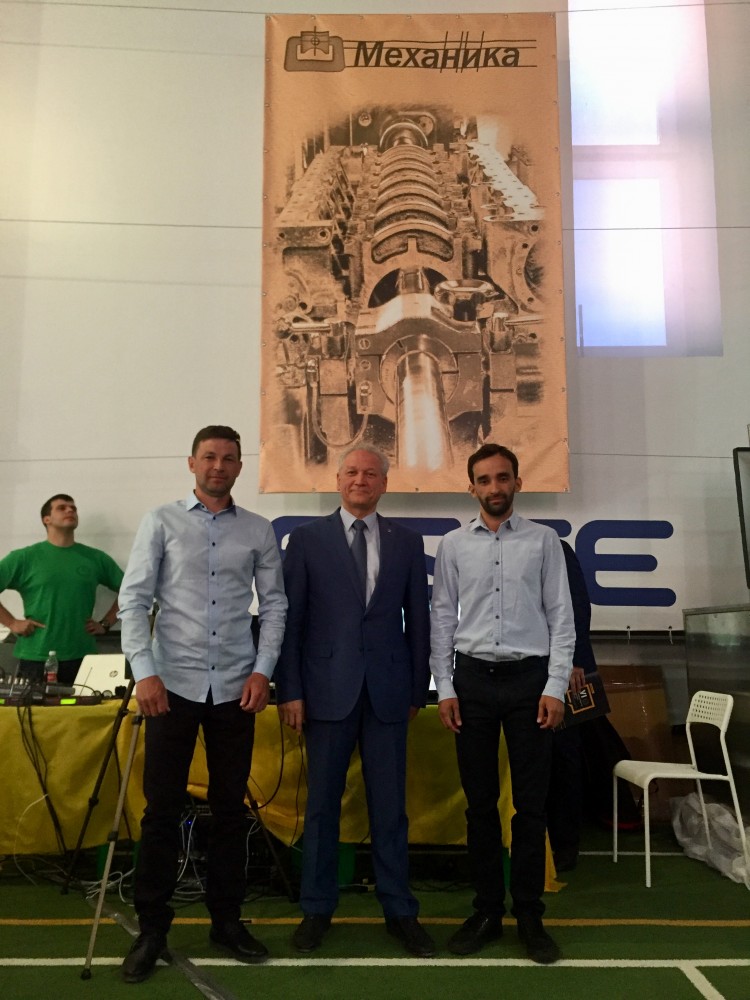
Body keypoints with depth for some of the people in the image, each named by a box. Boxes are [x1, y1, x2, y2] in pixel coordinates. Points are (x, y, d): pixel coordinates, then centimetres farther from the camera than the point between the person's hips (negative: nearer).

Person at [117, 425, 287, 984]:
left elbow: (274, 605, 6)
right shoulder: (162, 523, 2)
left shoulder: (258, 531, 5)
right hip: (173, 684, -1)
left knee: (231, 808, 11)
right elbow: (134, 600, -2)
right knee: (162, 808, 5)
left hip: (236, 687, 2)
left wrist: (263, 670, -3)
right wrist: (144, 672, -10)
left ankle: (227, 920, 26)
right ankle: (152, 928, 20)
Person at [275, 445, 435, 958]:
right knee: (323, 802, 10)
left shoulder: (407, 541, 6)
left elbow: (418, 617, 8)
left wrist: (419, 686, 7)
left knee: (390, 804, 9)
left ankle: (400, 910, 23)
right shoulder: (308, 538, 1)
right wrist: (290, 689, -4)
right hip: (328, 687, -1)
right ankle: (318, 908, 26)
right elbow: (290, 617, -1)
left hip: (387, 689, 1)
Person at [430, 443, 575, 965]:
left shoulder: (544, 540, 1)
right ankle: (487, 910, 23)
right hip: (473, 677, 1)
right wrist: (445, 689, 0)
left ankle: (529, 915, 20)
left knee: (531, 803, 5)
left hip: (529, 677, -1)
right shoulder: (454, 545, 4)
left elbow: (562, 618, 0)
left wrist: (555, 687, -7)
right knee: (480, 802, 10)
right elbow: (442, 619, 5)